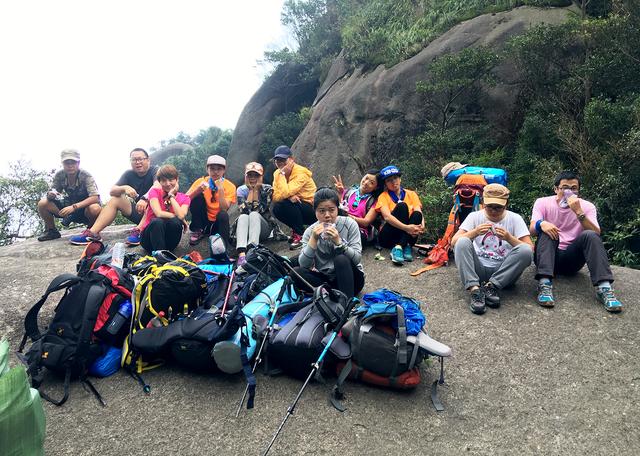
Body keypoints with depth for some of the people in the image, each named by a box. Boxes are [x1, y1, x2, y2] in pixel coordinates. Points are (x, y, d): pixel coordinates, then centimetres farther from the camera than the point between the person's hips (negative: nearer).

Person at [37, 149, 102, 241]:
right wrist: (50, 195, -26)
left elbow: (95, 198, -33)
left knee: (95, 209, -39)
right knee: (42, 204, -15)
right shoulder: (59, 175, -11)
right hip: (69, 205, 4)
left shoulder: (86, 176, -23)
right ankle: (52, 230, 9)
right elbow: (53, 191, 0)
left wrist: (74, 207, -42)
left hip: (85, 207, -4)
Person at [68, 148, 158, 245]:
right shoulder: (129, 174, 8)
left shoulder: (154, 171, -7)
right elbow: (112, 191, -4)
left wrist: (145, 198, -48)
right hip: (138, 212, 5)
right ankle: (92, 233, -20)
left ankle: (138, 231, -45)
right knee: (114, 200, -7)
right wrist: (125, 188, -26)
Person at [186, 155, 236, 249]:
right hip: (202, 222, 2)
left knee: (223, 215, -33)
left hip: (218, 223, -2)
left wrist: (220, 189, -30)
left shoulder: (230, 187, -9)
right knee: (198, 196, -19)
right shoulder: (201, 181, -5)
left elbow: (224, 209, -20)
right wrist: (198, 189, -31)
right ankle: (197, 231, -6)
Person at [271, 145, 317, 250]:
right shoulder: (277, 173, 0)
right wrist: (289, 196, -30)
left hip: (313, 210, -6)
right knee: (276, 209, -19)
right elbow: (275, 197, -12)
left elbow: (284, 193, -33)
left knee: (286, 204, -29)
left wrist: (282, 173, -25)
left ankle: (300, 234, -11)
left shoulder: (301, 173, -21)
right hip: (296, 208, 7)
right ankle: (295, 229, 7)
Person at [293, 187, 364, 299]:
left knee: (341, 259, -32)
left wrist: (338, 242, -31)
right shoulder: (310, 231, -4)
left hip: (351, 279, -2)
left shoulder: (350, 224, -10)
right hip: (324, 279, 3)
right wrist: (313, 239, -24)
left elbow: (357, 258, -17)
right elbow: (304, 265, -14)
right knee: (297, 272, -22)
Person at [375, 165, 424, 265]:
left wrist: (421, 226, -29)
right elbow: (387, 217, -18)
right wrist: (406, 228, -34)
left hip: (407, 237, 3)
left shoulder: (411, 194, 11)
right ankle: (406, 247, -34)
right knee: (402, 206, -23)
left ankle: (398, 248, -35)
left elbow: (420, 213, -5)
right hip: (388, 237, -2)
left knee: (417, 214, -25)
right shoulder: (383, 196, 1)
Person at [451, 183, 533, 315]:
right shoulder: (474, 216, 1)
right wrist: (475, 232, -23)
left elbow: (530, 249, -7)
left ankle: (491, 287, -22)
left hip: (503, 272, 0)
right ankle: (474, 289, -33)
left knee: (525, 250, -26)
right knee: (462, 243, -25)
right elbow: (454, 242, -7)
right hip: (477, 270, 0)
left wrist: (509, 238, -23)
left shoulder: (515, 218, 1)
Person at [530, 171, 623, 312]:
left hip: (572, 259, 1)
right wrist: (541, 224, -38)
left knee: (589, 235, -25)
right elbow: (532, 229, -15)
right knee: (547, 232, -29)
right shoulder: (543, 202, 0)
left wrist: (579, 212, -25)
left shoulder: (587, 206, 2)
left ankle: (604, 289, -36)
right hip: (547, 256, -1)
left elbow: (596, 234, -13)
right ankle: (545, 285, -43)